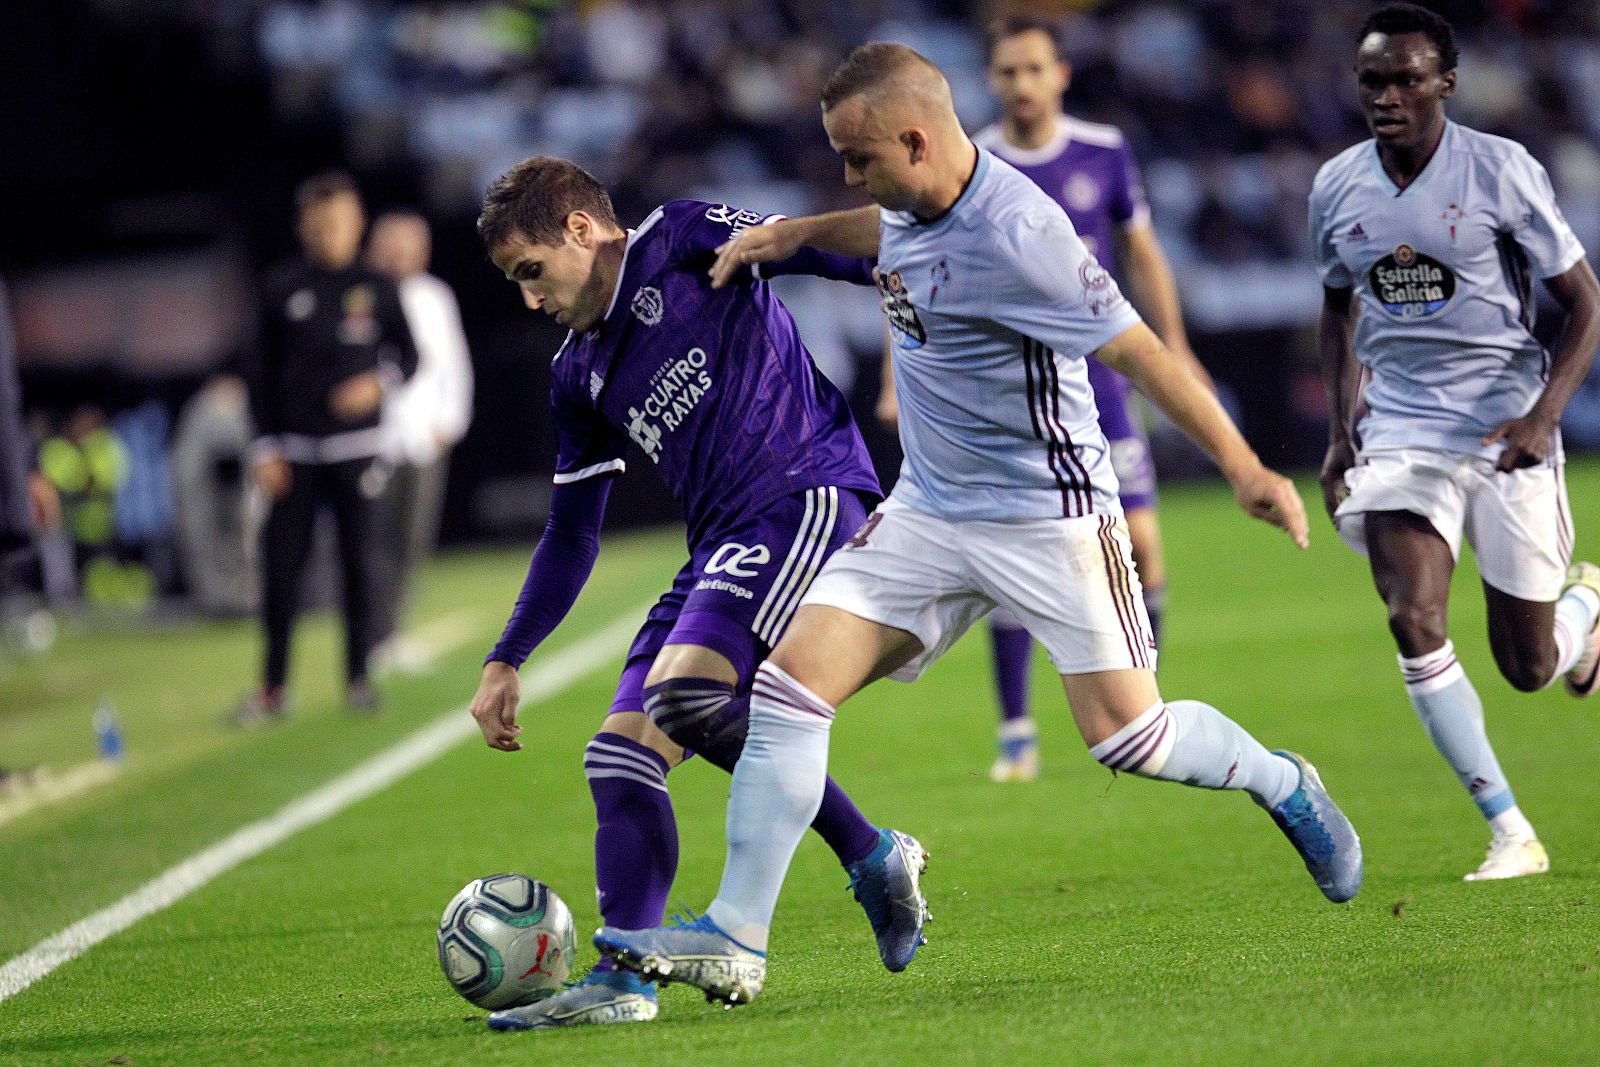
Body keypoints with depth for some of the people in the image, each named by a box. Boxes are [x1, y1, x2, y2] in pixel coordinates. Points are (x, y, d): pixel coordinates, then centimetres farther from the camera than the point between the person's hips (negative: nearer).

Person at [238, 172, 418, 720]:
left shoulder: (376, 289, 2)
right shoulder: (282, 289, 2)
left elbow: (408, 354, 11)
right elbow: (261, 371, 4)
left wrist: (379, 382, -10)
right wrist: (265, 448, -1)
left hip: (356, 444, 0)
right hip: (295, 449, 0)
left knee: (358, 561, 0)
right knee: (281, 566, -1)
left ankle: (359, 676, 10)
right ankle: (273, 688, 6)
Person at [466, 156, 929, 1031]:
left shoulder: (679, 242, 2)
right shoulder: (579, 377, 22)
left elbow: (808, 249, -9)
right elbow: (569, 538, 27)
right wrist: (504, 663, 23)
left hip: (807, 496, -8)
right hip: (721, 549, 8)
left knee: (684, 690, -28)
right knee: (619, 756, -3)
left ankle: (872, 858, -15)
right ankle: (622, 982, -5)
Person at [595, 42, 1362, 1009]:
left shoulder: (1012, 232, -24)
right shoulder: (918, 204, 2)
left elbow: (1136, 350, -23)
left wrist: (1243, 468, -23)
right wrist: (797, 233, 18)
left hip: (1048, 518, -8)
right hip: (928, 513, 8)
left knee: (1127, 736, -11)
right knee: (790, 682, -6)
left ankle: (1284, 784, 22)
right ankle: (734, 940, -6)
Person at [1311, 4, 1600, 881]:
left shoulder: (1501, 171, -10)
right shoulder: (1336, 188, 1)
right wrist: (1340, 429, 10)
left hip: (1507, 434, -2)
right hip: (1401, 434, 3)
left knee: (1529, 668, 2)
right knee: (1413, 622, -21)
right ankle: (1511, 835, -12)